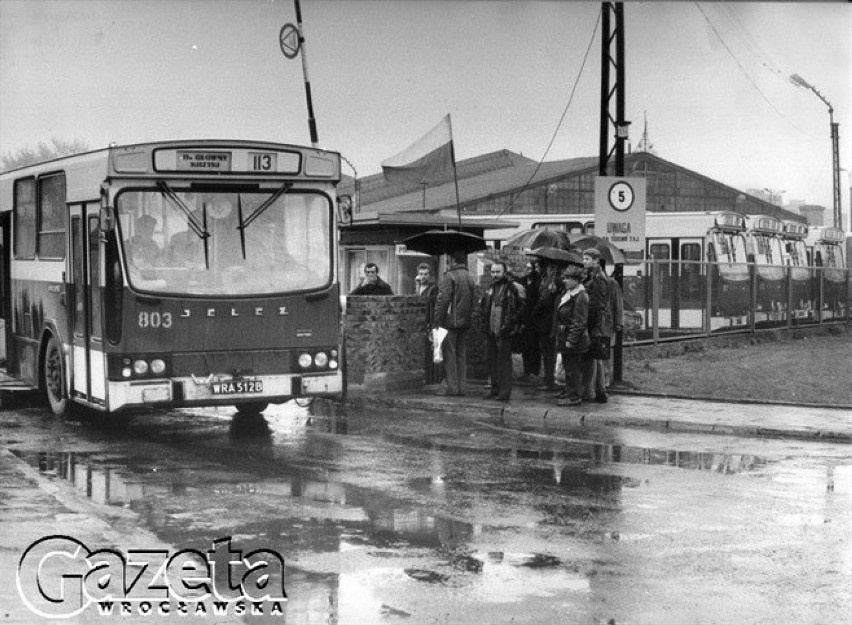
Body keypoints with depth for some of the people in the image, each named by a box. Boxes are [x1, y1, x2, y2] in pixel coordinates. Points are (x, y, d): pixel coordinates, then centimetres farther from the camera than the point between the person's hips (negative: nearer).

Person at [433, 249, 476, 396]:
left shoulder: (450, 277, -13)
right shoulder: (470, 277, 11)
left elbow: (443, 301, -16)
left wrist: (437, 321, -12)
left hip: (451, 322, -8)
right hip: (465, 322, 8)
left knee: (449, 354, -3)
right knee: (461, 354, 12)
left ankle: (450, 387, -3)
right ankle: (461, 387, 14)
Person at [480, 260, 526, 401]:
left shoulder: (513, 288, -9)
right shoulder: (491, 288, 14)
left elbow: (522, 307, -8)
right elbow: (484, 304, 28)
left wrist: (512, 322, -13)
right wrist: (485, 320, 16)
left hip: (504, 331, -7)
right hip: (491, 330, 7)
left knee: (504, 361, -6)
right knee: (492, 360, 11)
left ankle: (505, 392, -4)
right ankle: (495, 388, 21)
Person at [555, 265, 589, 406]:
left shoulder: (581, 296, -16)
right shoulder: (566, 293, 13)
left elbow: (579, 322, -19)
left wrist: (571, 340, -20)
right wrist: (560, 336, 17)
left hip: (574, 338, -9)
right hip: (564, 336, 9)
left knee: (573, 368, -3)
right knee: (567, 366, 17)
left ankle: (575, 396, 3)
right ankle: (569, 391, 28)